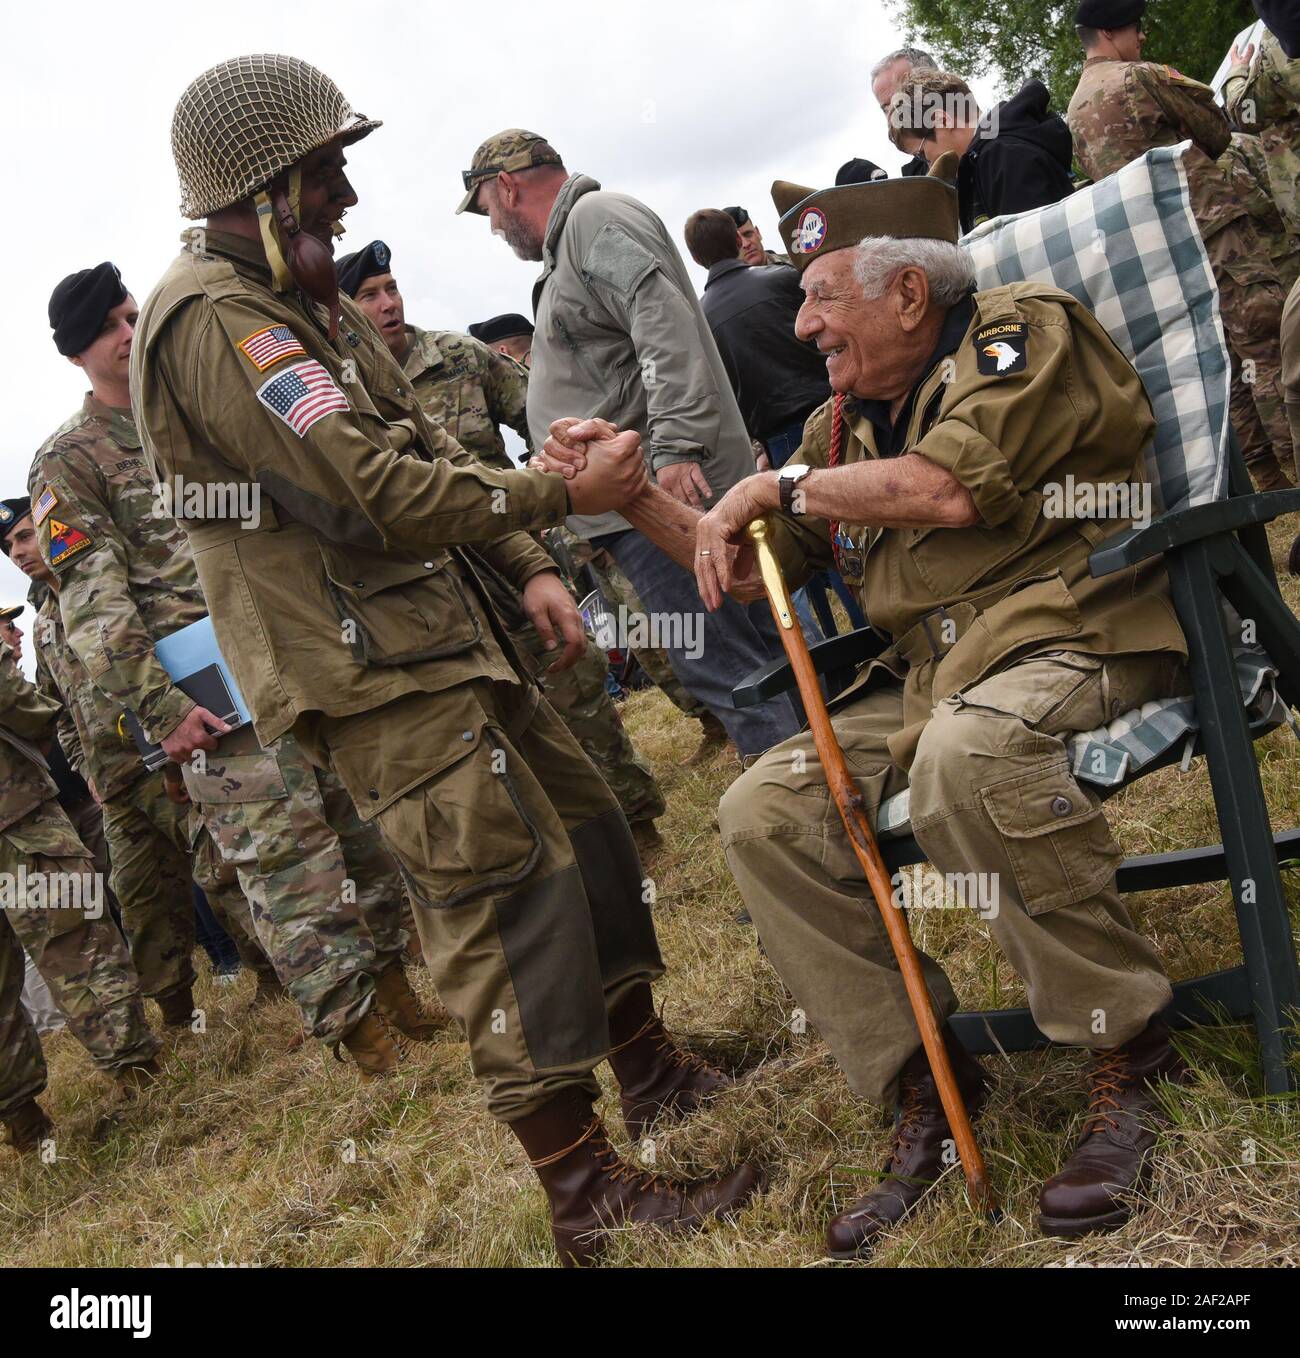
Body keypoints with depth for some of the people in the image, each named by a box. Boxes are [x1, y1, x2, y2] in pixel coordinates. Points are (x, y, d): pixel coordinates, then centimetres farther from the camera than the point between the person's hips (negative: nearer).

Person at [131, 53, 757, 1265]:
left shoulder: (302, 299, 16)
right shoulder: (211, 323, -18)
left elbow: (426, 447, 17)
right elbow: (375, 493, -24)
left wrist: (527, 567, 5)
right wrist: (564, 493, -15)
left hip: (441, 633, 10)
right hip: (367, 672, -10)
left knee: (584, 824, 15)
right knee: (507, 890, -9)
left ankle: (650, 1069, 32)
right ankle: (584, 1191, 2)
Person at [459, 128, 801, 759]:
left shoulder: (596, 218, -5)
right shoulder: (573, 238, 27)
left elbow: (669, 330, -21)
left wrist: (675, 450, -28)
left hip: (669, 493, -11)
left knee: (722, 669, -10)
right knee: (765, 651, 12)